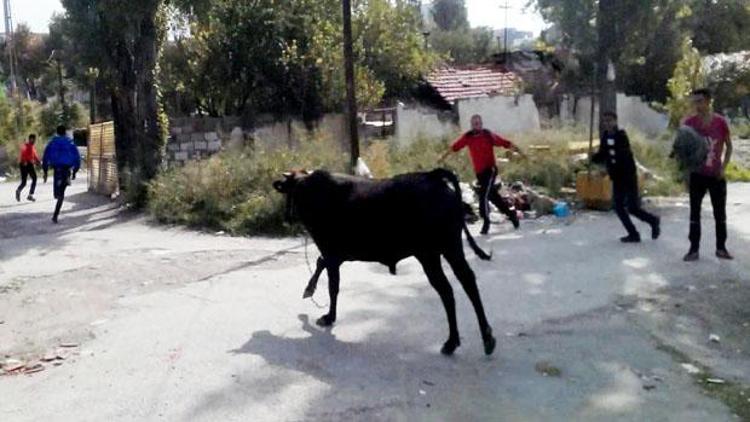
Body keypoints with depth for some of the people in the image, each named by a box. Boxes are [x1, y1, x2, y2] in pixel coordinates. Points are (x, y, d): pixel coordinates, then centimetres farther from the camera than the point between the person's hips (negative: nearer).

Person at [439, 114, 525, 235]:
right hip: (479, 172, 5)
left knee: (484, 195, -15)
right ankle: (511, 213, 30)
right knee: (493, 196, 12)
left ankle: (486, 222, -3)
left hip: (490, 170, -5)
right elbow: (454, 147, 11)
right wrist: (443, 157, 16)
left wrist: (519, 151, -17)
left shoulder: (489, 135, -7)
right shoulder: (467, 137, 3)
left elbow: (506, 143, -9)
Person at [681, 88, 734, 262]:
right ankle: (694, 249, 8)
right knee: (695, 212, 2)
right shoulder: (689, 122, -5)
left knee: (720, 213, 7)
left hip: (716, 174, 0)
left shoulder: (721, 122, -5)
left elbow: (728, 146, 4)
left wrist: (723, 167, -5)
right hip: (697, 174, 0)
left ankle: (721, 248, 17)